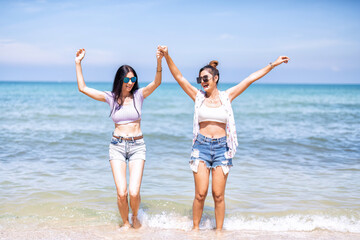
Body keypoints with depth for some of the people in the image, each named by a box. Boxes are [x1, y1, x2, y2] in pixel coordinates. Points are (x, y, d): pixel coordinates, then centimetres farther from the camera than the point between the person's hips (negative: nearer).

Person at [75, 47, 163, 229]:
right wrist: (78, 63, -2)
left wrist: (159, 62, -31)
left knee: (134, 192, -11)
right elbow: (83, 88, 3)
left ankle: (135, 217, 20)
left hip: (137, 146, -1)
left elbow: (156, 83, -15)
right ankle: (125, 222, 18)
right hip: (117, 146, 1)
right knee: (121, 193, -8)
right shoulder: (111, 98, 4)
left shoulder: (138, 95, 2)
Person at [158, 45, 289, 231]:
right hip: (201, 146, 0)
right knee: (200, 194, -4)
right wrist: (166, 56, -12)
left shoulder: (226, 96, 6)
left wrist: (273, 65, 7)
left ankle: (219, 231, 16)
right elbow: (178, 77, -1)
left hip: (222, 148, 0)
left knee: (218, 195, 2)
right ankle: (195, 228, 14)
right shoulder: (198, 96, 5)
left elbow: (251, 79, 6)